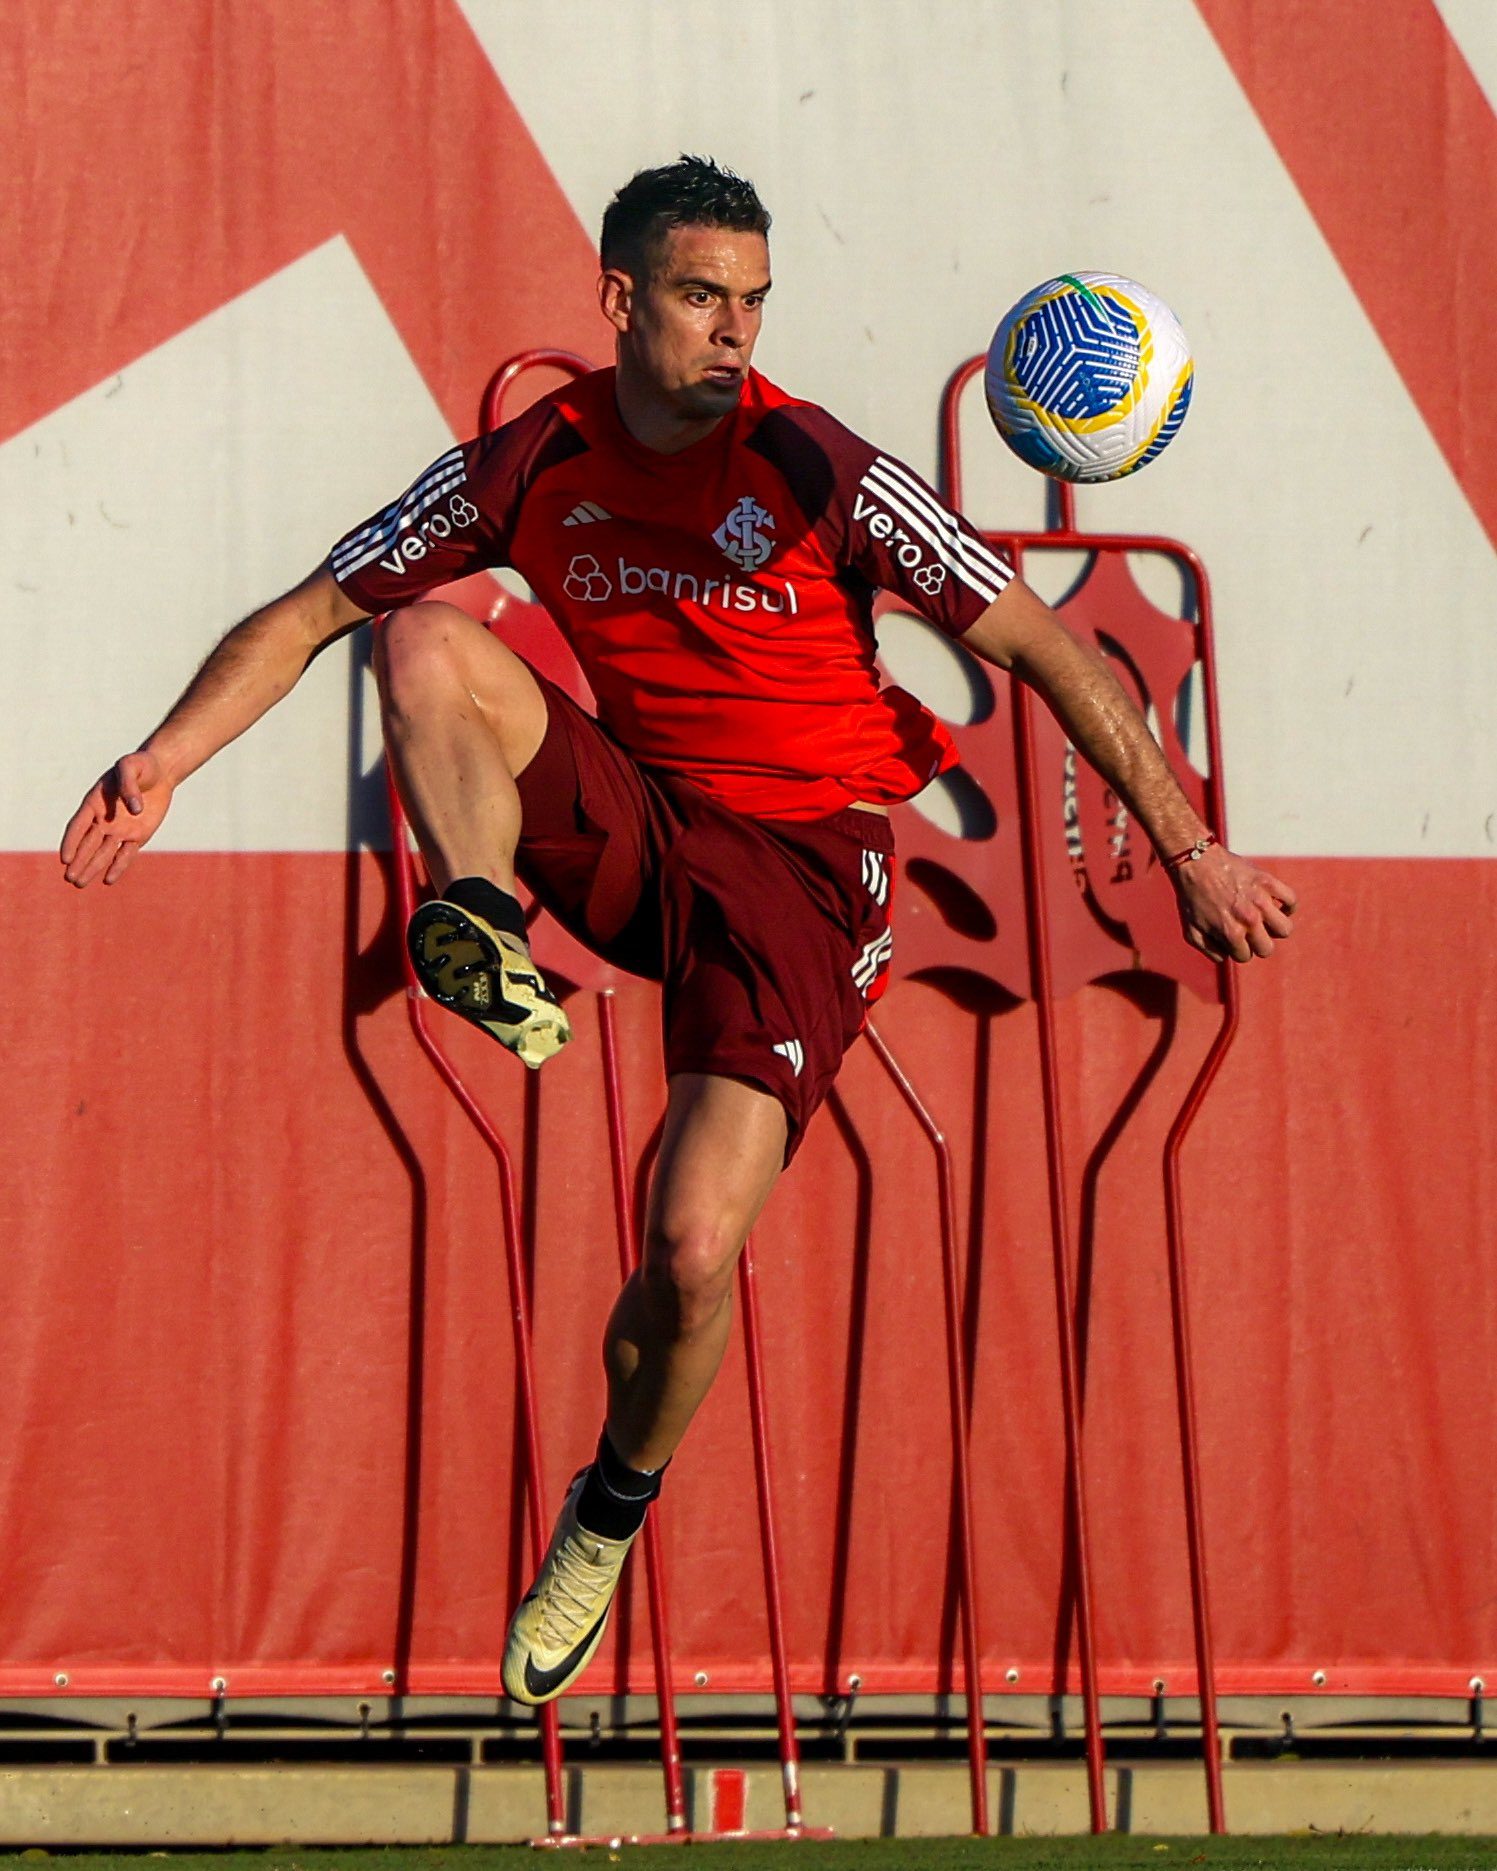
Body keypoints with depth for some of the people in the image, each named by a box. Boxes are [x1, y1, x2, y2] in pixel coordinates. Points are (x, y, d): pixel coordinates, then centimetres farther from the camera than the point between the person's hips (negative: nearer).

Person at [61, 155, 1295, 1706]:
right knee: (425, 643, -21)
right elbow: (308, 615, 3)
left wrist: (1190, 850, -12)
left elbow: (1042, 647, -9)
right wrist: (165, 760, -12)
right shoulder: (528, 469, -4)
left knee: (692, 1255, -16)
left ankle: (612, 1514, 14)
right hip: (632, 831, 3)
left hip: (798, 872, -3)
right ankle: (482, 943, -28)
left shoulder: (819, 475, -14)